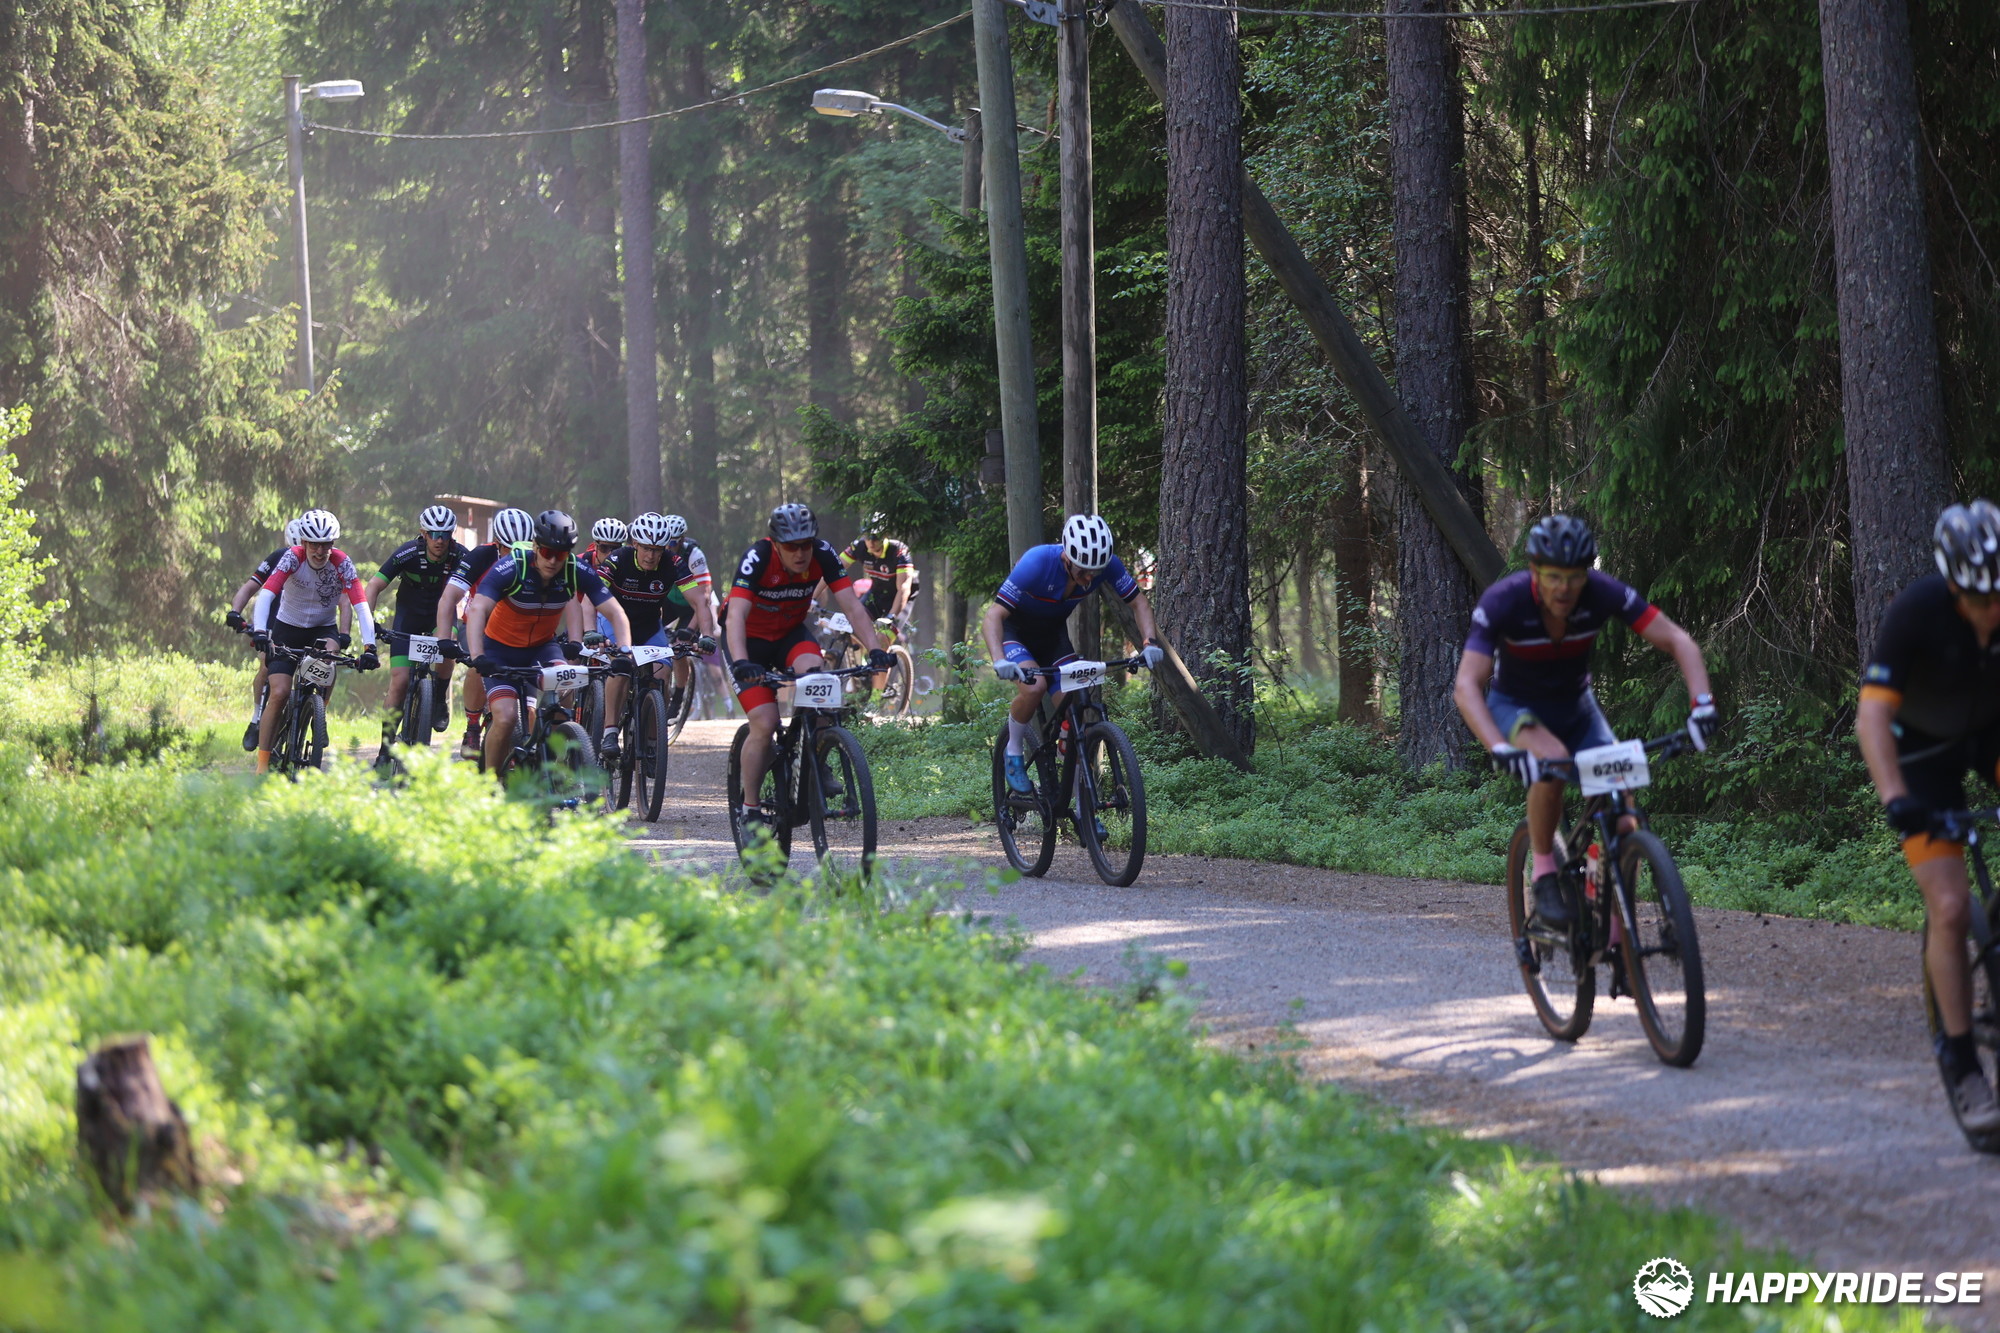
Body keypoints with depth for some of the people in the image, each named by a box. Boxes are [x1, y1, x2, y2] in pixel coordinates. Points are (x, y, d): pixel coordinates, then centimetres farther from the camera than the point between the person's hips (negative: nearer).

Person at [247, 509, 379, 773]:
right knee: (280, 693, -15)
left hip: (323, 628, 1)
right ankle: (262, 763, -7)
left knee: (331, 652, -33)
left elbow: (361, 606, -27)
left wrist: (369, 647, -40)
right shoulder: (292, 558, -22)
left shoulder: (341, 563, -20)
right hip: (288, 628, -1)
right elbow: (266, 595, -34)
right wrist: (259, 631, -50)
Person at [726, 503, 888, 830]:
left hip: (790, 634, 3)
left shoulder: (823, 555, -20)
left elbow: (851, 606, -22)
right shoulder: (757, 558, -30)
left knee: (814, 670, -31)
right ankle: (750, 809, -1)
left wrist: (875, 648, -37)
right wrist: (740, 662, -55)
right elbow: (736, 615, -40)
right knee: (764, 726, -17)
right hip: (751, 639, -3)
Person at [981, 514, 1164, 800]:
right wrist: (999, 660, -52)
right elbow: (993, 616, -36)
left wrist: (1150, 642, -28)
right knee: (1034, 686, -32)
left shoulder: (1108, 564, -24)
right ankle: (1014, 754, -6)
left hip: (1053, 633, 4)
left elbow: (1138, 602, -10)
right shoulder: (1037, 562, -36)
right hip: (1015, 630, -4)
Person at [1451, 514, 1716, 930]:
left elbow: (1678, 641, -22)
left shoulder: (1602, 594, -23)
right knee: (1552, 760, -37)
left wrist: (1701, 703, -38)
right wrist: (1500, 748, -52)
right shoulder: (1503, 602, -30)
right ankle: (1545, 874, -18)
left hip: (1576, 707, 3)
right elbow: (1467, 685, -36)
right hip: (1516, 707, -3)